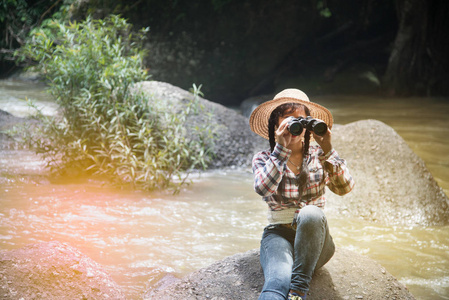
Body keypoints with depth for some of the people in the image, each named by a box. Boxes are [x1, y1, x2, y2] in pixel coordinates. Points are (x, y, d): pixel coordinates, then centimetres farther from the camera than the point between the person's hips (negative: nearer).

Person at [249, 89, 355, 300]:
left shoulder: (318, 155, 8)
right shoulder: (263, 159, 7)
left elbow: (344, 187, -9)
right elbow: (263, 189, -16)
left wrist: (327, 150, -20)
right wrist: (281, 149, -20)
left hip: (314, 235, 1)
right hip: (279, 234, -1)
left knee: (310, 213, -36)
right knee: (278, 281, -34)